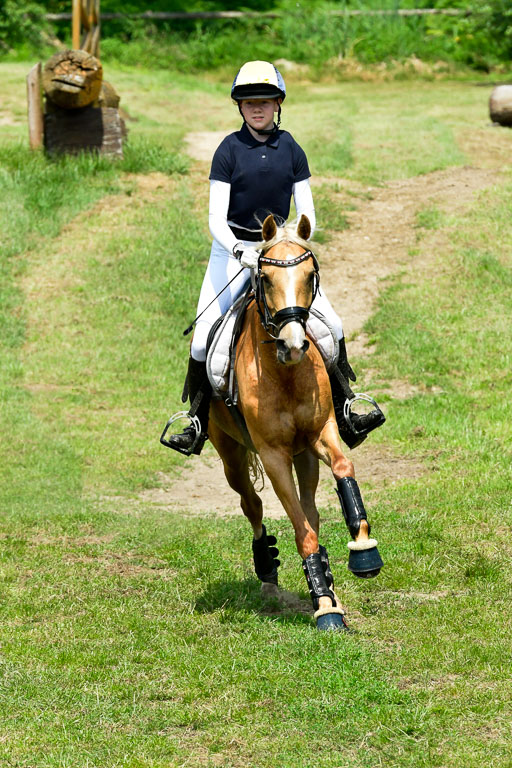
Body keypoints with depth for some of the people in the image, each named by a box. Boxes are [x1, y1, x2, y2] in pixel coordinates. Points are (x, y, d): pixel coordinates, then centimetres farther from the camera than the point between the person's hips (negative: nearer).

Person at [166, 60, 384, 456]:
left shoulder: (291, 150, 1)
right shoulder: (229, 150, -7)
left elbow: (307, 213, 1)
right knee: (204, 338, -12)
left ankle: (346, 413, 1)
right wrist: (240, 251, -31)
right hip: (232, 249, -2)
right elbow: (216, 218, -13)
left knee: (331, 324, -10)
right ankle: (197, 422, 4)